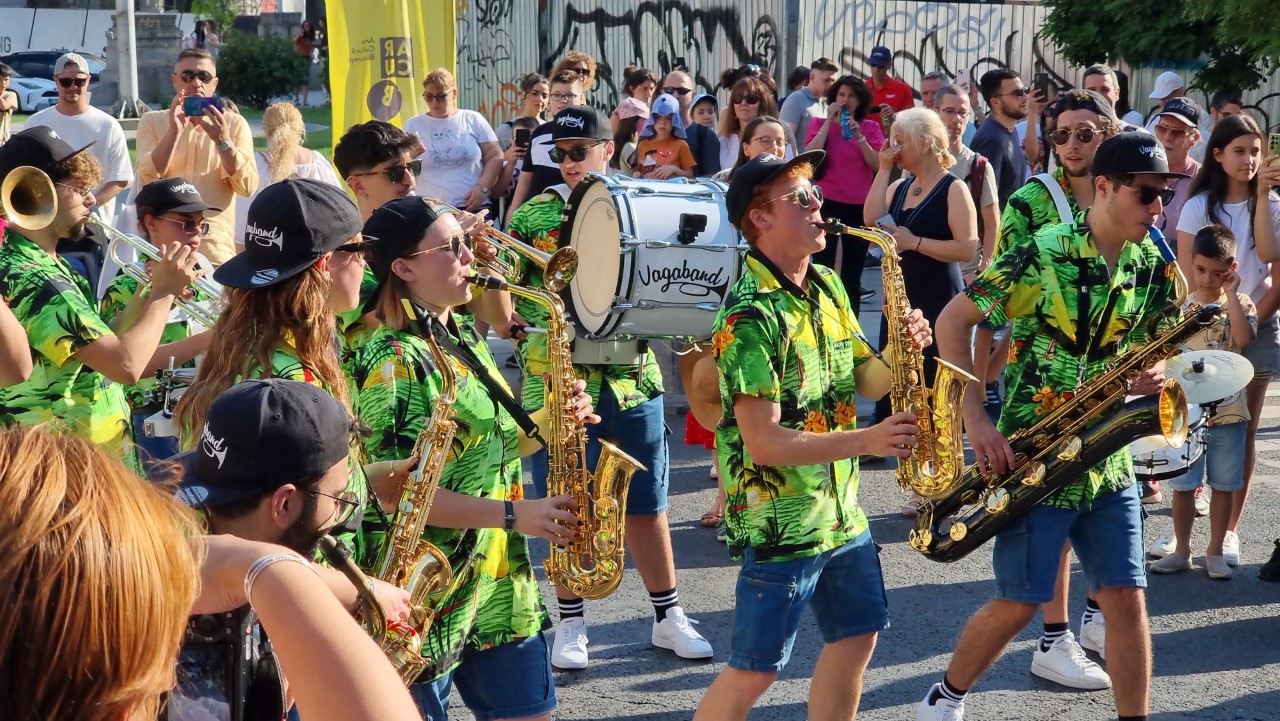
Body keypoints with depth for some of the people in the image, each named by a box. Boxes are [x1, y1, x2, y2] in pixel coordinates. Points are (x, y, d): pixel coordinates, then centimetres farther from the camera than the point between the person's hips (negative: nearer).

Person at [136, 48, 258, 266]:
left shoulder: (234, 124, 5)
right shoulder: (152, 122, 7)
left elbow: (247, 188, -6)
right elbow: (148, 181, -8)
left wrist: (223, 140, -16)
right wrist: (173, 131, -17)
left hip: (217, 248, 0)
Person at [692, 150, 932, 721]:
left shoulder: (828, 287, 6)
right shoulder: (750, 315, -21)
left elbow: (866, 380, 11)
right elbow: (764, 442, -25)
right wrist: (866, 441, -29)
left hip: (840, 511, 8)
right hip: (780, 521, -8)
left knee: (857, 638, 16)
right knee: (755, 671, -1)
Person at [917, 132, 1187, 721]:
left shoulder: (1155, 269, 2)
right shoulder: (1041, 255, -15)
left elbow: (1155, 350, 16)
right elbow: (952, 322, -10)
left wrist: (1153, 374, -10)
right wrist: (975, 420, -16)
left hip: (1108, 461, 5)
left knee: (1126, 599, 1)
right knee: (1019, 604, 1)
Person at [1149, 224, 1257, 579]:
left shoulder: (1240, 304, -2)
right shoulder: (1181, 306, 1)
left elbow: (1244, 339, -22)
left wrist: (1230, 295, -18)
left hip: (1228, 412, -1)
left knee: (1223, 485, 7)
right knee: (1182, 485, 5)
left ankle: (1215, 553, 18)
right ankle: (1181, 551, 18)